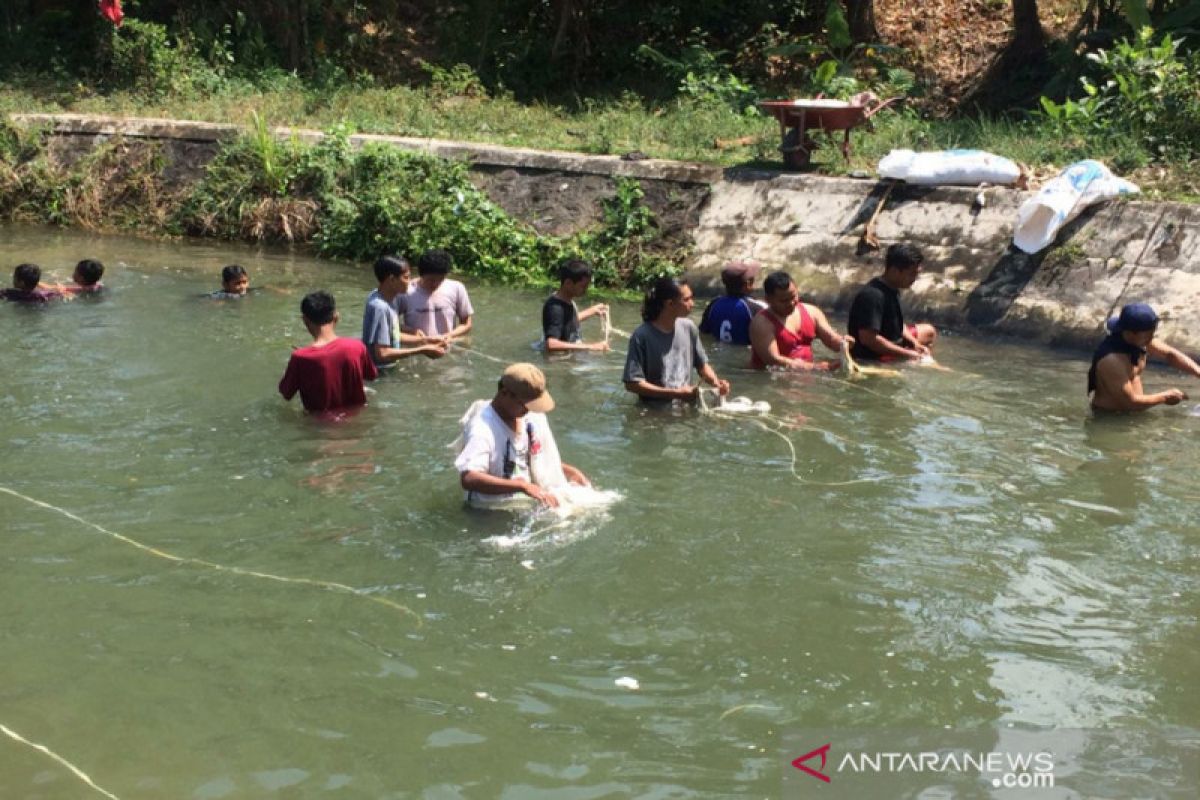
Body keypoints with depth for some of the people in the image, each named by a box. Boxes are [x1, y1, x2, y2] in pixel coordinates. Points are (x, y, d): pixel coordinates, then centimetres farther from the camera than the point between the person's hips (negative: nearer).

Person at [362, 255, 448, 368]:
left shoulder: (390, 298, 3)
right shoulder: (379, 307, -25)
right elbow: (382, 354, -27)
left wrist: (424, 341, 5)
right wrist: (421, 350, -22)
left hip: (389, 368, 9)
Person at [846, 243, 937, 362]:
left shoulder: (891, 290, 3)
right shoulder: (873, 295, -28)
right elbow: (868, 338, -34)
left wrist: (914, 343, -1)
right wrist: (907, 353, -26)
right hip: (872, 356, -11)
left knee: (929, 332, 24)